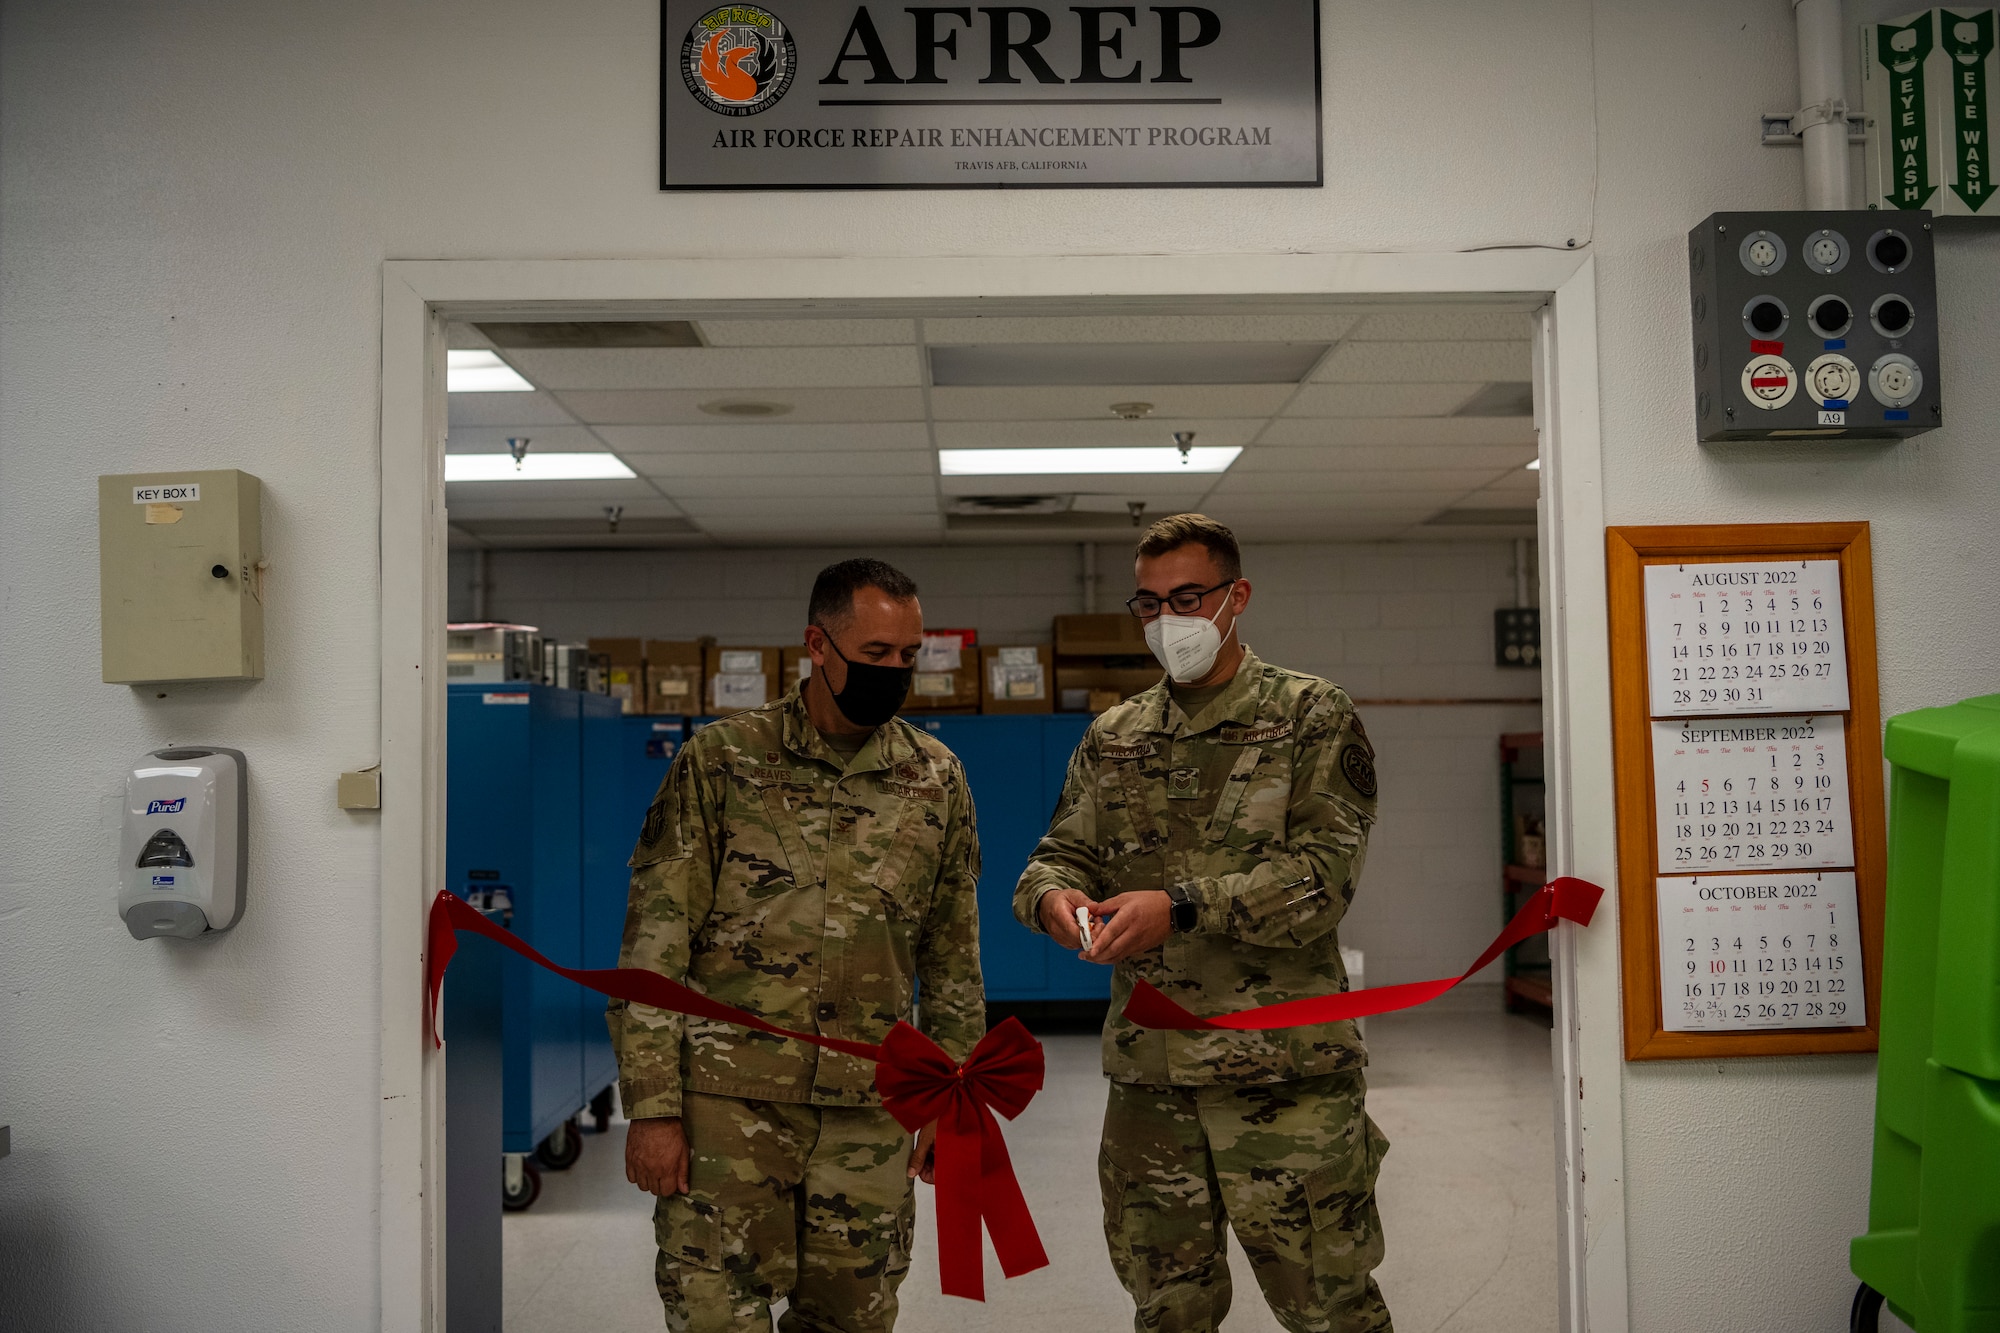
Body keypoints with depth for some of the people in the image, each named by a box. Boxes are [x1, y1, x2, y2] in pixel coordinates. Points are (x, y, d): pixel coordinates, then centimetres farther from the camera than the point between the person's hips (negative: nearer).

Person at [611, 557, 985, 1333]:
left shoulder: (937, 781, 5)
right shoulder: (721, 762, -4)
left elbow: (953, 960, 12)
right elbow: (654, 945, -4)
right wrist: (650, 1105, -9)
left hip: (869, 1112, 3)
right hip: (726, 1100, -3)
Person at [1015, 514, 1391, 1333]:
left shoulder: (1313, 718, -1)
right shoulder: (1112, 738, 13)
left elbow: (1321, 873, -12)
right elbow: (1060, 856, 10)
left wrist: (1182, 907, -24)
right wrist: (1053, 897, -14)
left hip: (1285, 1073, -4)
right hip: (1147, 1075, 4)